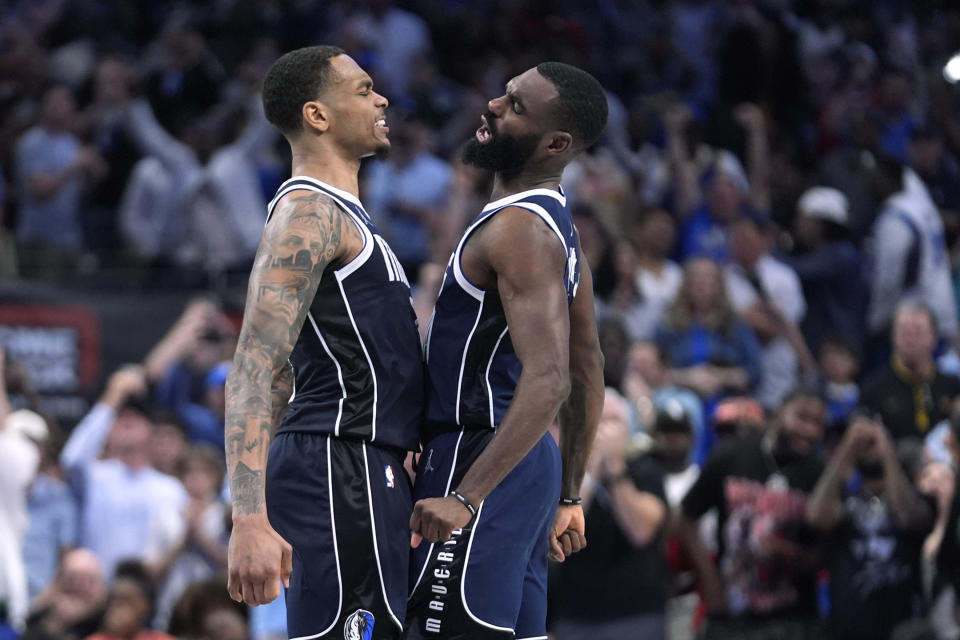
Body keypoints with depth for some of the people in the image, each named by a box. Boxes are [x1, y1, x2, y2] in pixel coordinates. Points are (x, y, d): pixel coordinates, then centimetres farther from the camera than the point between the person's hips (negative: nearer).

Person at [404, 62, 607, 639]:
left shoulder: (519, 229, -17)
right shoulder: (557, 220, 14)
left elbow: (546, 380, -28)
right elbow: (588, 373, 20)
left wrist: (465, 498, -33)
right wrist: (569, 498, 25)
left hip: (479, 462, -10)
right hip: (526, 466, 10)